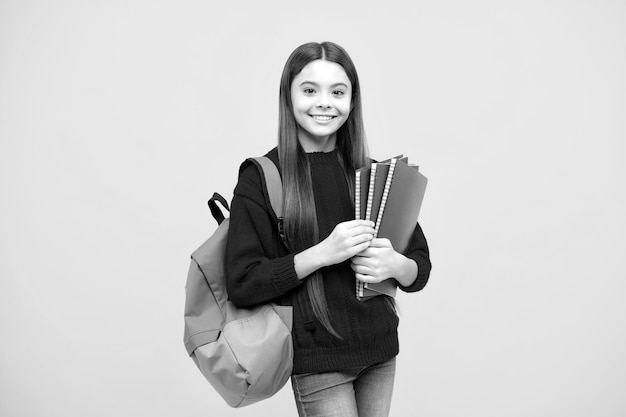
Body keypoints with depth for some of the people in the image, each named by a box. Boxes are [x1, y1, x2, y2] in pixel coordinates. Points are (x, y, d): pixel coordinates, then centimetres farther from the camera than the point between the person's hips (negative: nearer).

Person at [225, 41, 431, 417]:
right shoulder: (262, 178, -8)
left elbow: (421, 266, 8)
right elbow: (242, 285, -13)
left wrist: (393, 264, -15)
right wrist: (322, 253, -22)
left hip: (381, 351, 5)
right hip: (317, 359, -4)